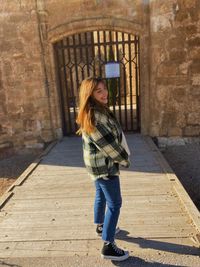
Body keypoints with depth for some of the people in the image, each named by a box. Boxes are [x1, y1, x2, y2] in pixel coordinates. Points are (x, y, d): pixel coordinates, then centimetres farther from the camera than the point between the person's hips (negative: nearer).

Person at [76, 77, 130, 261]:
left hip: (98, 162, 10)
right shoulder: (95, 115, -26)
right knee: (114, 203, -1)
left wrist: (121, 155, 8)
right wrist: (125, 160, -11)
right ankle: (108, 246, 9)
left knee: (101, 196, 25)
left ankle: (101, 227, 46)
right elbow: (107, 144, -25)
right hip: (104, 164, -10)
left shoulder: (98, 110, 6)